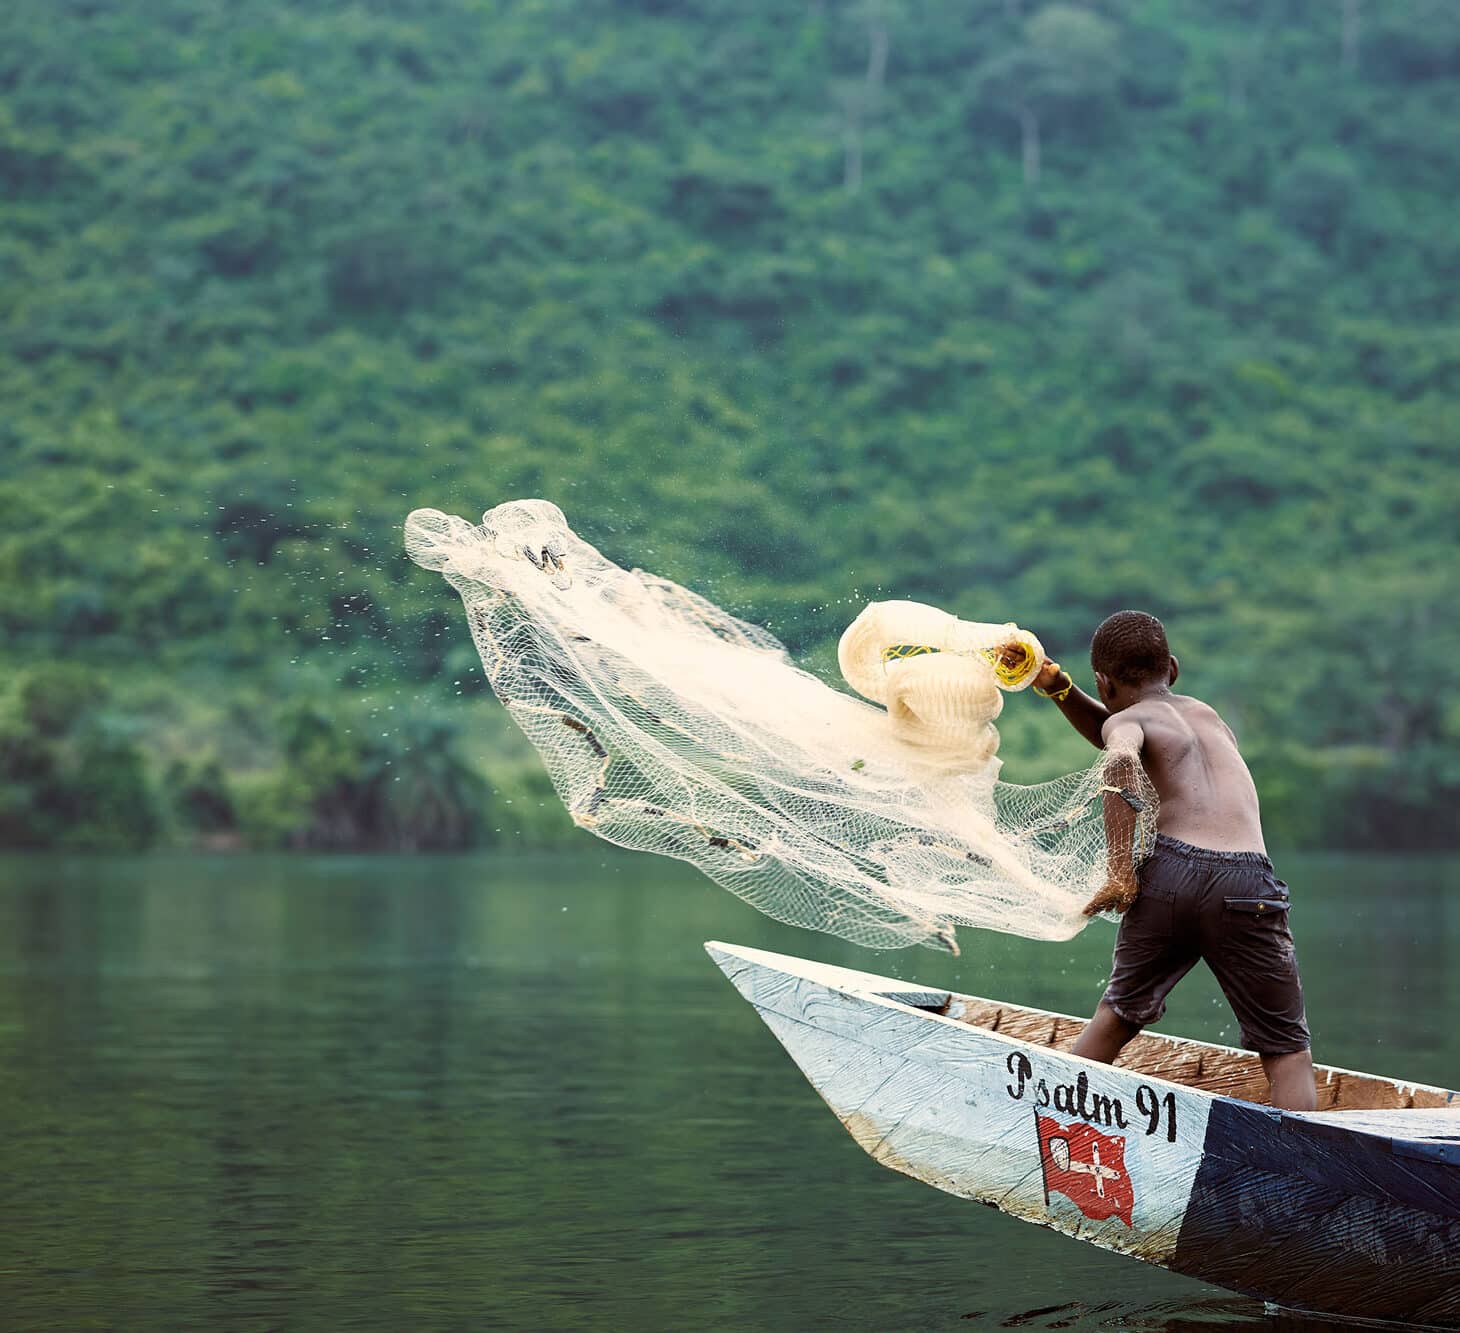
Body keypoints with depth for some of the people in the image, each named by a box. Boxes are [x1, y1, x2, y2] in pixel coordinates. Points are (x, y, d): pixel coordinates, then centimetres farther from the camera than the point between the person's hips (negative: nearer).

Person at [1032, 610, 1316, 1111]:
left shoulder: (1128, 719, 14)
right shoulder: (1206, 713, 32)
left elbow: (1120, 759, -12)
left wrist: (1120, 869, -11)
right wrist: (1059, 689, 39)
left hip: (1168, 876, -2)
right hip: (1247, 883, 2)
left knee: (1119, 1012, 23)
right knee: (1288, 1051, 5)